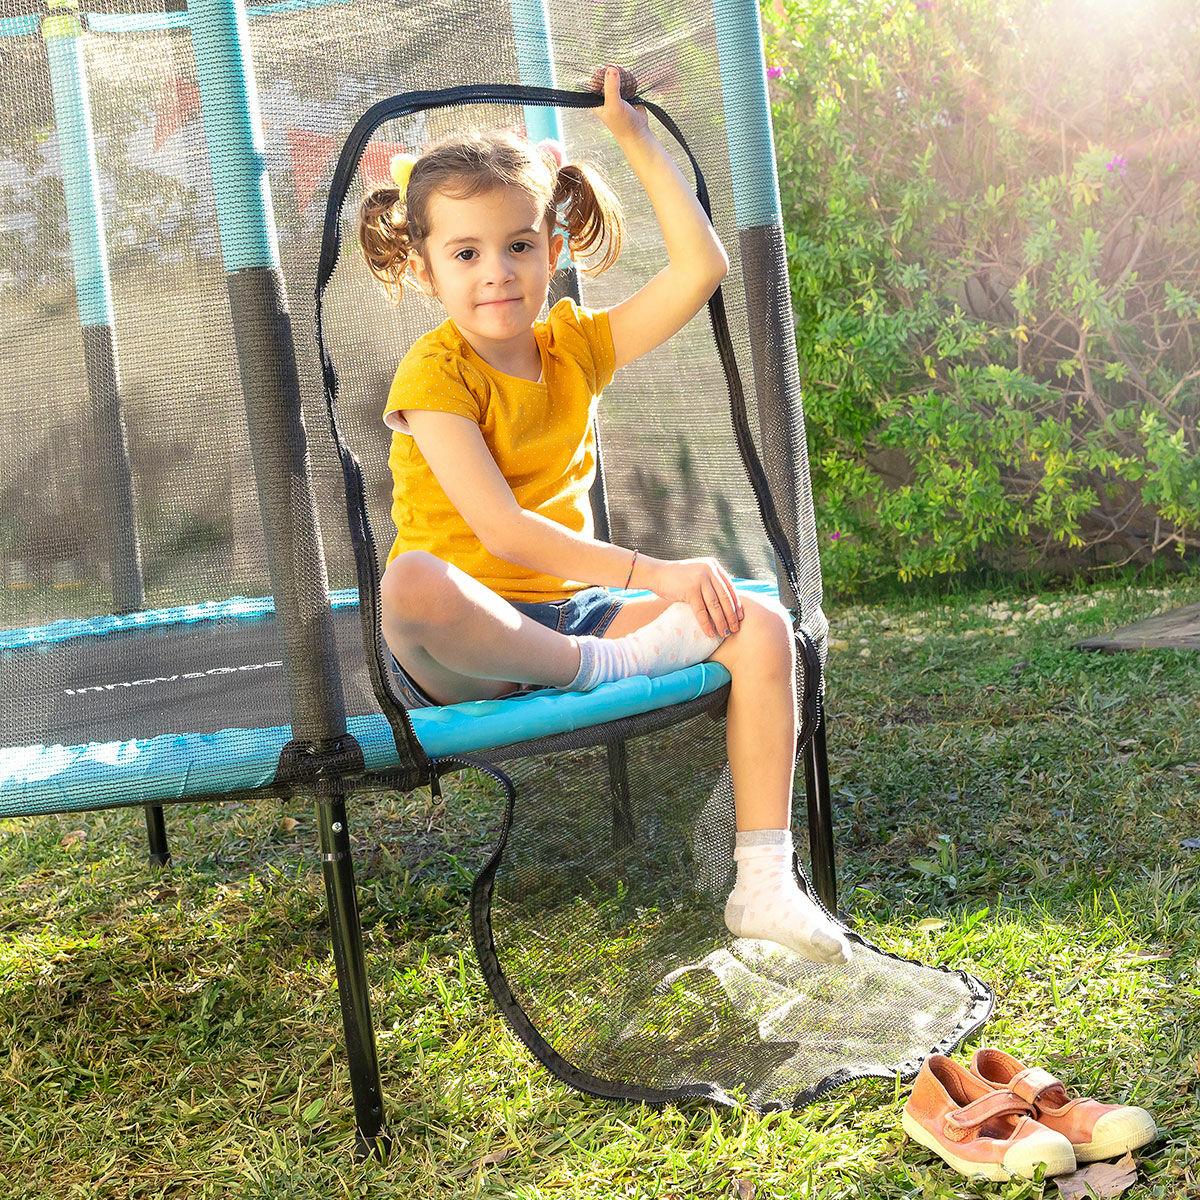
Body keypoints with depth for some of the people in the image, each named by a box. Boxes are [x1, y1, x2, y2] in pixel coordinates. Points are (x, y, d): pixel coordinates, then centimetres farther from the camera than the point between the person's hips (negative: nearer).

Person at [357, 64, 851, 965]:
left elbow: (702, 268, 2)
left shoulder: (575, 346, 8)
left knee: (760, 624, -14)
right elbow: (502, 531, -20)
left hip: (568, 609, 6)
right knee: (412, 584, -41)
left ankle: (764, 885, -15)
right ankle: (608, 667, -20)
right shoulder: (433, 373, -10)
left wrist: (634, 136, 3)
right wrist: (656, 574, -25)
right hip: (464, 648, -5)